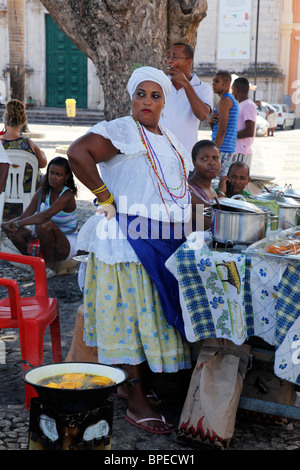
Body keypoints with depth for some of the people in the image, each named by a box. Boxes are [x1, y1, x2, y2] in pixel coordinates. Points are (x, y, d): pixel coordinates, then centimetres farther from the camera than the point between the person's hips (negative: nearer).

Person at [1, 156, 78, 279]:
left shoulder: (67, 195, -21)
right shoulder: (43, 192, 0)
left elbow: (46, 215, -37)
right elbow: (25, 216, -8)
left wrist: (18, 223, -40)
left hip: (68, 246, -6)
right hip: (47, 243, 6)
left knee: (45, 224, -36)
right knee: (14, 231, -15)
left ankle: (50, 267, -14)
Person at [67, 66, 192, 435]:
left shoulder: (169, 141, 20)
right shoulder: (121, 131, -8)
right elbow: (77, 153, -22)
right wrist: (106, 198, -20)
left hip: (166, 239, 8)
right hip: (131, 238, -8)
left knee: (151, 313, 13)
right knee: (133, 314, -5)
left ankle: (131, 383, 28)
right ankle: (136, 404, 1)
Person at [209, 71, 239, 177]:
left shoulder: (225, 100, -11)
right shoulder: (232, 99, 21)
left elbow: (221, 131, -19)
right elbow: (216, 129, 19)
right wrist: (210, 121, -3)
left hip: (223, 149, -10)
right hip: (230, 149, 10)